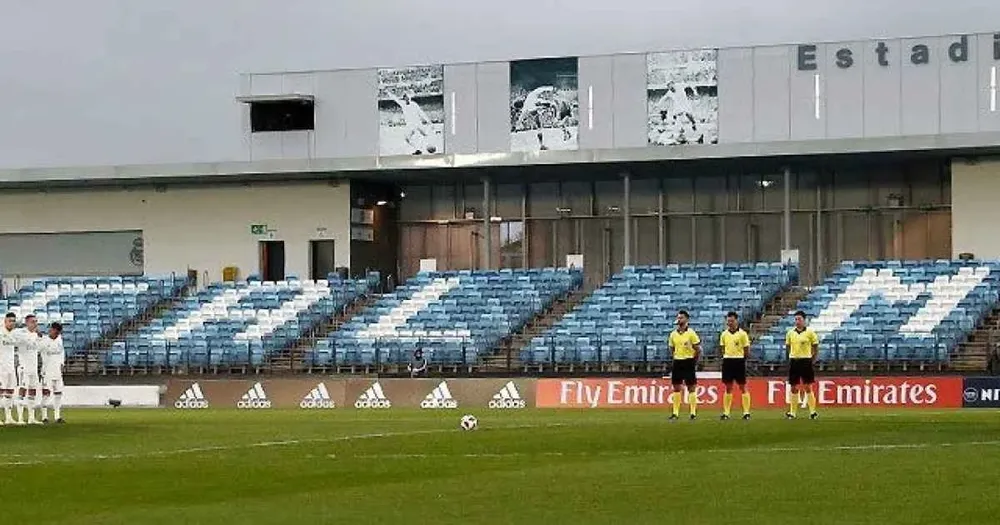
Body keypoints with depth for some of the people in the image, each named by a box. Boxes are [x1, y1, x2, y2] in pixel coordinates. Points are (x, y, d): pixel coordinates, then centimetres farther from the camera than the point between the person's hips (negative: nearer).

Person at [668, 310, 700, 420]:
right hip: (677, 362, 5)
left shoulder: (691, 333, -7)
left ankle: (693, 412, 1)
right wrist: (676, 358, 8)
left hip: (689, 362, -5)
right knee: (676, 388, 4)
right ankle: (675, 413, 7)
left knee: (691, 388, -2)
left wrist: (693, 361, -4)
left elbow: (698, 349, -4)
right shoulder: (673, 334, 7)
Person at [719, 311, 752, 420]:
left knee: (743, 387, 0)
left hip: (739, 361, -4)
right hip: (727, 361, 4)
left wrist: (741, 358, 1)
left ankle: (746, 412, 2)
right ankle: (726, 412, 9)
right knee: (728, 388, 6)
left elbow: (747, 351, 0)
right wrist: (726, 356, 3)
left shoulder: (742, 334, -4)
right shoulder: (724, 334, 8)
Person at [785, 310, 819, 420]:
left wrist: (813, 359, -3)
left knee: (808, 387, -3)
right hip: (794, 361, 3)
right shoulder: (790, 333, 6)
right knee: (794, 387, 6)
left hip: (806, 360, -3)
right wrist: (792, 356, 8)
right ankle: (792, 412, 9)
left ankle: (812, 411, 1)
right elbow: (788, 346, 17)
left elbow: (815, 346, 2)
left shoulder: (810, 332, -3)